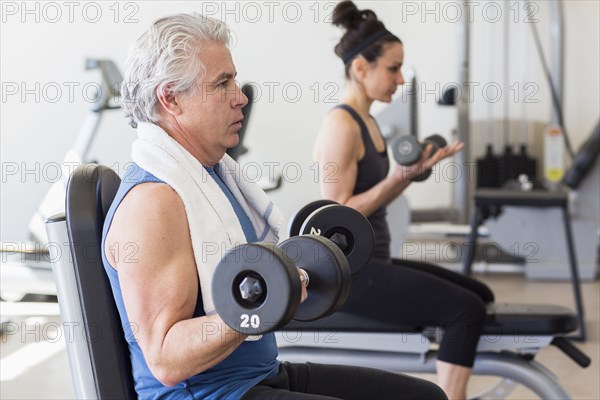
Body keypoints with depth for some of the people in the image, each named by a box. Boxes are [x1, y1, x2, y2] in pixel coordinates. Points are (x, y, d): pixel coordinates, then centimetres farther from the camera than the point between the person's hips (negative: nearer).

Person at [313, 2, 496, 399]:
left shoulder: (366, 121, 13)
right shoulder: (340, 125, -17)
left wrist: (415, 169, 6)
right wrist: (398, 177, -23)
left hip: (370, 263, 10)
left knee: (479, 297, 13)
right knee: (466, 311, -19)